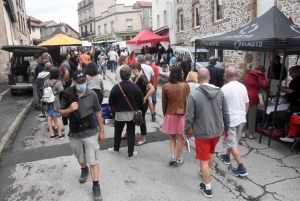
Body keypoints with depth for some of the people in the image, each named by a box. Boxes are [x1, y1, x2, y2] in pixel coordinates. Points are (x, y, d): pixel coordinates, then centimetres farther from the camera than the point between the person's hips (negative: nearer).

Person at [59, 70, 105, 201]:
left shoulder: (92, 94, -13)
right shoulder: (67, 95, -10)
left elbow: (97, 113, -3)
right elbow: (61, 113, 0)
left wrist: (102, 131, 2)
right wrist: (69, 109, -24)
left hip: (90, 133, -3)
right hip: (74, 133, 3)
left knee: (93, 161, 1)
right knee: (80, 158, 25)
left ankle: (96, 186, 16)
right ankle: (84, 170, 55)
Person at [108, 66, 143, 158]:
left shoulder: (116, 87, -14)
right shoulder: (135, 87, -11)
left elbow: (111, 102, -7)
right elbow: (141, 101, -3)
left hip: (120, 114, 0)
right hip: (132, 114, 1)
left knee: (117, 132, 19)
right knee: (131, 134, 11)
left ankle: (116, 149, 37)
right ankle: (131, 153, 19)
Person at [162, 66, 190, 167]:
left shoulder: (165, 86, -5)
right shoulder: (185, 86, -9)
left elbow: (164, 103, 2)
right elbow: (188, 102, -5)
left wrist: (165, 114, 15)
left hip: (170, 114, 2)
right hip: (182, 114, -1)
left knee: (172, 136, 19)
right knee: (180, 138, 9)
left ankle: (172, 156, 11)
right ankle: (178, 159, 18)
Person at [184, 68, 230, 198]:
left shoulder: (193, 95, -19)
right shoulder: (219, 92, -5)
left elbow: (189, 117, -16)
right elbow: (226, 114, 2)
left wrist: (186, 132, -1)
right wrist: (226, 129, 15)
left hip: (202, 132, -5)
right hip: (217, 130, 5)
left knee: (204, 160, 10)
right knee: (211, 153, 29)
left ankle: (207, 188, 22)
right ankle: (205, 172, 52)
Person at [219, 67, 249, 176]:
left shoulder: (225, 88, -17)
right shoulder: (243, 87, 2)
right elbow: (247, 104, 11)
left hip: (230, 119, -7)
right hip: (241, 118, 7)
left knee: (232, 144, 0)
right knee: (233, 140, 23)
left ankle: (241, 168, 0)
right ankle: (227, 156, 42)